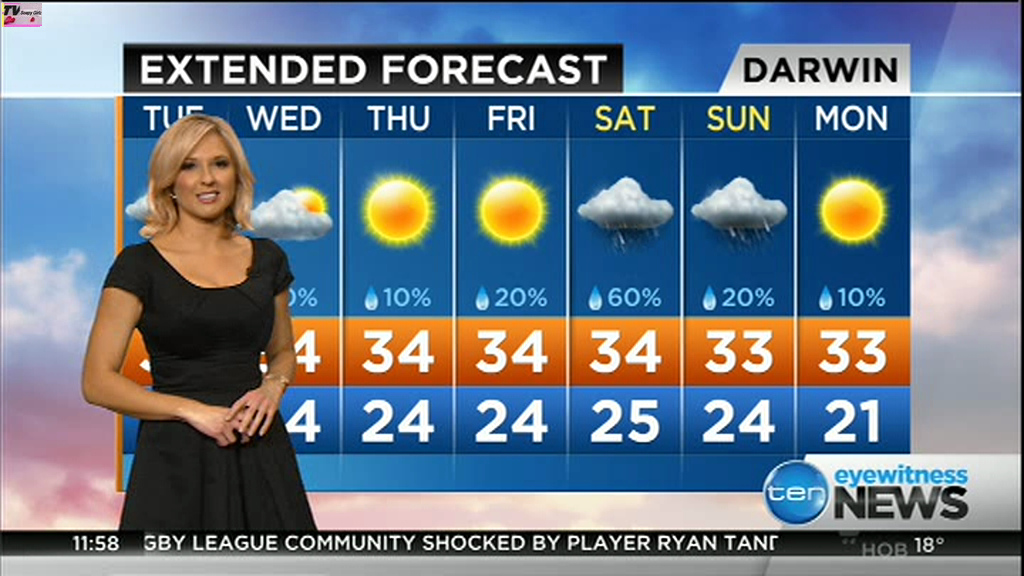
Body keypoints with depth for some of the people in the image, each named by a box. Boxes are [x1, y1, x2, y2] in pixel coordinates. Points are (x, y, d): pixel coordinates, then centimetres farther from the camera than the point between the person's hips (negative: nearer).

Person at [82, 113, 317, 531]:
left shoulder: (267, 259, 6)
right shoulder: (139, 265, -5)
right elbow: (97, 382, -7)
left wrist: (272, 387, -4)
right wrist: (193, 410, -17)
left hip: (259, 454, 3)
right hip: (177, 458, -3)